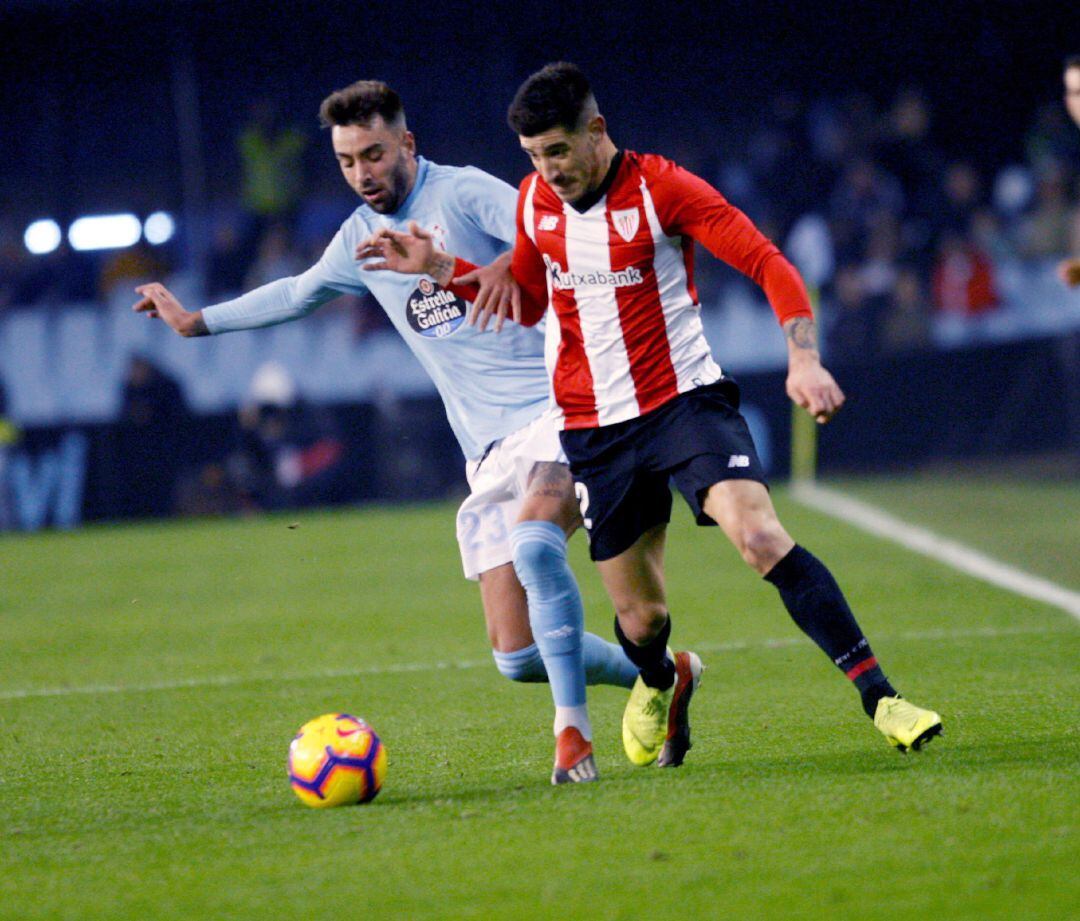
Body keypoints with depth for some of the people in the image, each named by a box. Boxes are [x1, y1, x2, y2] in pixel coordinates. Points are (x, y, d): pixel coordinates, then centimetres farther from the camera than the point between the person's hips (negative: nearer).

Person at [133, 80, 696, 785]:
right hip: (490, 451, 7)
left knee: (535, 543, -36)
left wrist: (511, 263, -41)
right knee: (518, 658, -4)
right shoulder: (361, 238, 16)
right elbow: (299, 292, 36)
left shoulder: (463, 192, -5)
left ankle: (572, 730, -28)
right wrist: (197, 321, 44)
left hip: (559, 409, -7)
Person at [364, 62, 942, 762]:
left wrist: (804, 358, -30)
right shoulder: (535, 201, 5)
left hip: (685, 399, -4)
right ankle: (657, 683, 43)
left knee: (760, 535, -28)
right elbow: (528, 302, 22)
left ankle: (879, 698, -24)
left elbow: (769, 264, -15)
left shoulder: (659, 187, -11)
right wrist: (444, 270, 7)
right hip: (596, 428, 4)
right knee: (640, 620, 4)